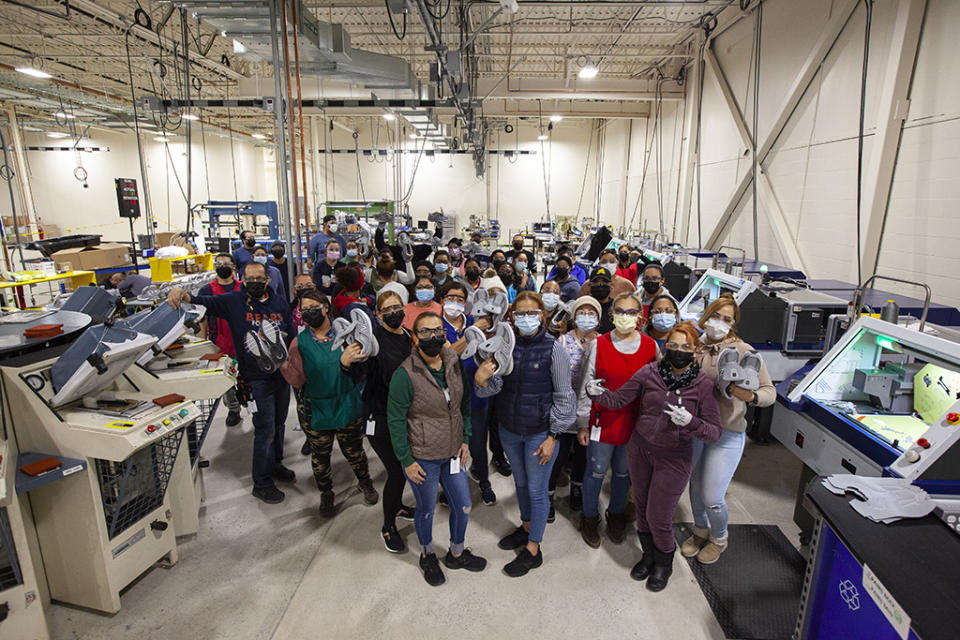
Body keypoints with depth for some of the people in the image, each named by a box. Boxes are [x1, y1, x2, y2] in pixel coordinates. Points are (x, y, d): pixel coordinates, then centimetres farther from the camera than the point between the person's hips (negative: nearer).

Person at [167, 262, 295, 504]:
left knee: (279, 423, 20)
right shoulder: (234, 301, -5)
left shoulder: (280, 303, 5)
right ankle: (261, 483, 19)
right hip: (257, 378, -5)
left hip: (282, 374, 5)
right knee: (265, 430, 1)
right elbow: (203, 301, -13)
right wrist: (181, 292, -32)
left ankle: (275, 465, 42)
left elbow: (292, 336, 10)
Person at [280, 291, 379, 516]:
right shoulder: (299, 342, -6)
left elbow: (359, 372, -9)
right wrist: (281, 363, -25)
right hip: (316, 409, 0)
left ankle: (365, 483, 43)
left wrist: (347, 362, -29)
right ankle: (326, 493, 43)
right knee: (320, 455, 16)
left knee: (354, 451, 15)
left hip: (348, 405, 0)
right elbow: (297, 380, -11)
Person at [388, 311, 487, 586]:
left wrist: (465, 440, 5)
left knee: (463, 506, 17)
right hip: (422, 458, -5)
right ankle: (427, 556, 44)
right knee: (426, 509, 15)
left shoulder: (454, 364, -4)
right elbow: (395, 420, -14)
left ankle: (457, 553, 44)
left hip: (452, 452, 5)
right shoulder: (405, 374, -20)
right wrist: (406, 461, -12)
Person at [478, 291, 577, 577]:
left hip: (540, 432, -4)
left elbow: (563, 396, -11)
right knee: (520, 481, 23)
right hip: (509, 429, 4)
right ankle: (526, 527, 47)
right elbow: (496, 386, -5)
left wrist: (553, 437, -11)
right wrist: (482, 380, -28)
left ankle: (533, 549, 28)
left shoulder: (554, 349, -16)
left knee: (537, 489, 9)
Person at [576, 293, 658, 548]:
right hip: (603, 420, -2)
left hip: (634, 422, 2)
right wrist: (583, 423, -3)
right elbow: (585, 387, -3)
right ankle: (590, 517, 31)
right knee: (596, 471, 8)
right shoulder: (598, 344, -7)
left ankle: (616, 514, 40)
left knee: (623, 472, 17)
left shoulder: (651, 346, -2)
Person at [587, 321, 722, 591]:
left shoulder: (703, 384, -13)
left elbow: (714, 431, -12)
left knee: (658, 517, 4)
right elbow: (619, 399, -4)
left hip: (674, 459, -3)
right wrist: (598, 394, -24)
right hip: (639, 449, 3)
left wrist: (690, 422, -31)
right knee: (642, 507, 18)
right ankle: (648, 555, 45)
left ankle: (664, 563, 36)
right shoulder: (649, 372, -8)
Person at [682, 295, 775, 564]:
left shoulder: (743, 351, -12)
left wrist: (750, 397, -28)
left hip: (727, 434, -4)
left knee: (712, 498, 1)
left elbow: (770, 391, -9)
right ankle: (700, 531, 45)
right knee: (695, 484, 18)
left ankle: (719, 539, 33)